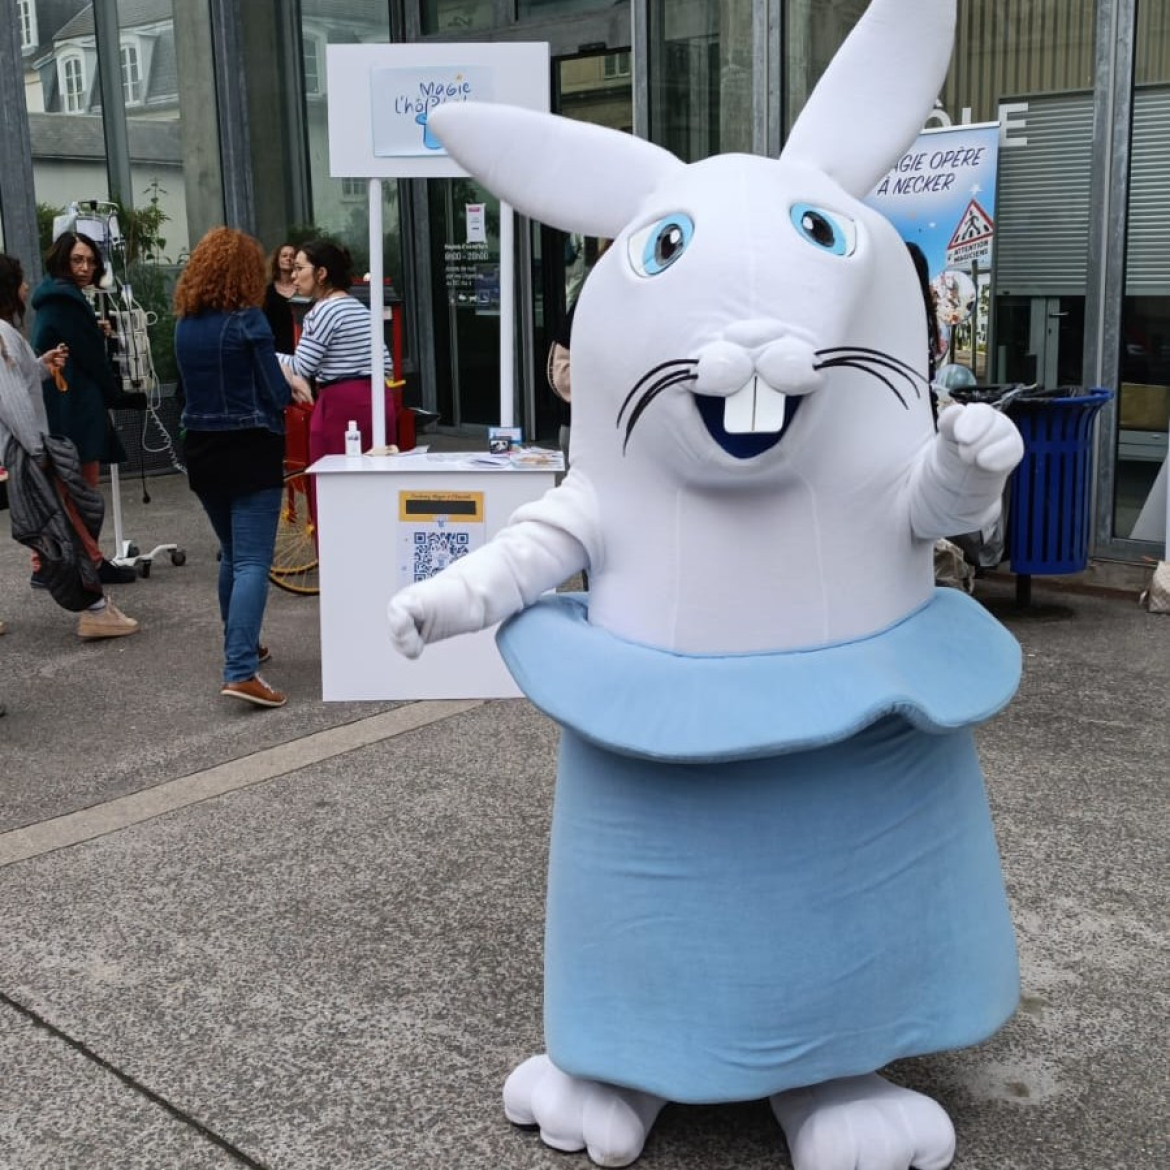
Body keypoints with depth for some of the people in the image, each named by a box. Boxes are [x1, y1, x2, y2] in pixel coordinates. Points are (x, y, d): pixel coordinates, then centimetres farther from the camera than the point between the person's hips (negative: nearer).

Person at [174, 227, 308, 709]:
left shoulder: (185, 323, 7)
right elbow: (276, 394, -11)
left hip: (202, 452, 7)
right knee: (253, 562, -9)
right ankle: (240, 672, -19)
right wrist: (289, 384, 10)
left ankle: (241, 647, 35)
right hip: (250, 452, -7)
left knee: (232, 555, 22)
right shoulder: (247, 319, -12)